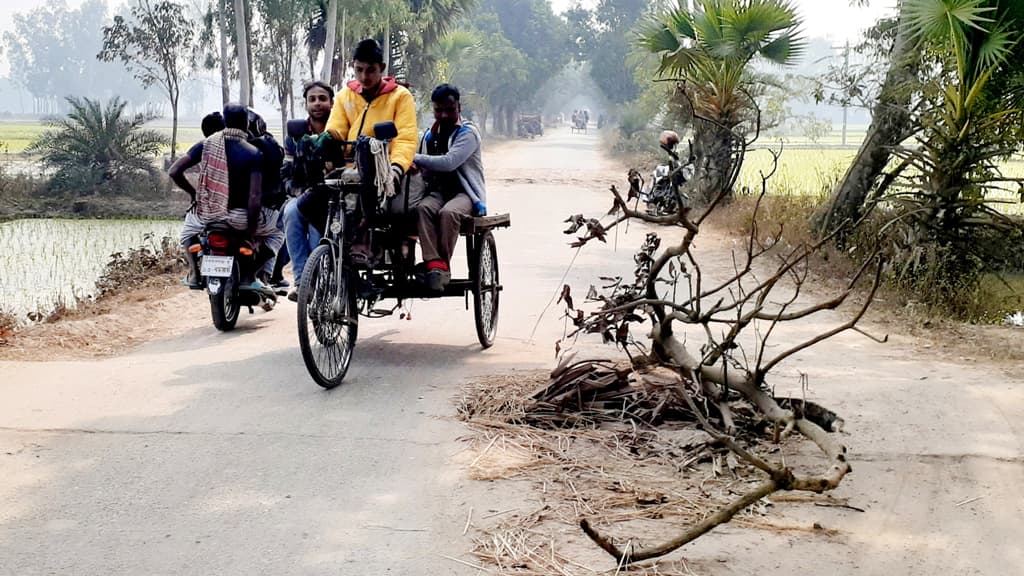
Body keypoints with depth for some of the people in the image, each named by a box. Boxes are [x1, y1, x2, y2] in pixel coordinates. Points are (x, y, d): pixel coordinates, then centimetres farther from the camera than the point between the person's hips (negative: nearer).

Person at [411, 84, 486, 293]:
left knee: (449, 212, -37)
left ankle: (443, 264, -26)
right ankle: (433, 262, -40)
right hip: (438, 191, 4)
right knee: (423, 208, -31)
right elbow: (426, 175, 19)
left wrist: (414, 158, -15)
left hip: (464, 192, -4)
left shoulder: (468, 133, -2)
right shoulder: (430, 136, 18)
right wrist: (415, 167, -5)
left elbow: (449, 162, -19)